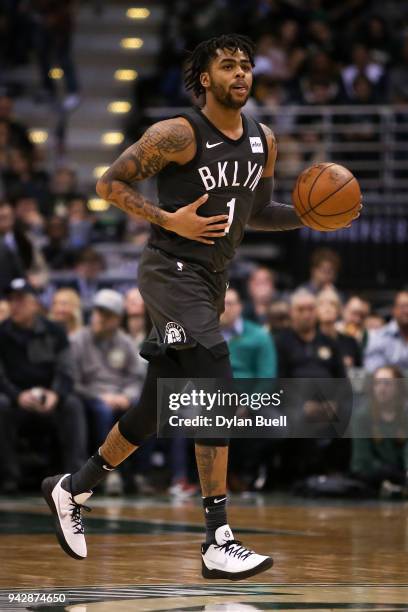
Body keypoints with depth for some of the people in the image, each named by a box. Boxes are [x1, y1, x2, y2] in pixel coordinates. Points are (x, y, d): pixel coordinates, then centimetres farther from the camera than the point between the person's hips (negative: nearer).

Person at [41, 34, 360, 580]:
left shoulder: (263, 142, 11)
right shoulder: (178, 134, -11)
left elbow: (258, 213, 23)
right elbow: (110, 184, -7)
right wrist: (169, 219, -18)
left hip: (211, 283, 8)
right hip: (172, 272, -8)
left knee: (156, 412, 14)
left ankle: (72, 488, 33)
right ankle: (218, 544, -20)